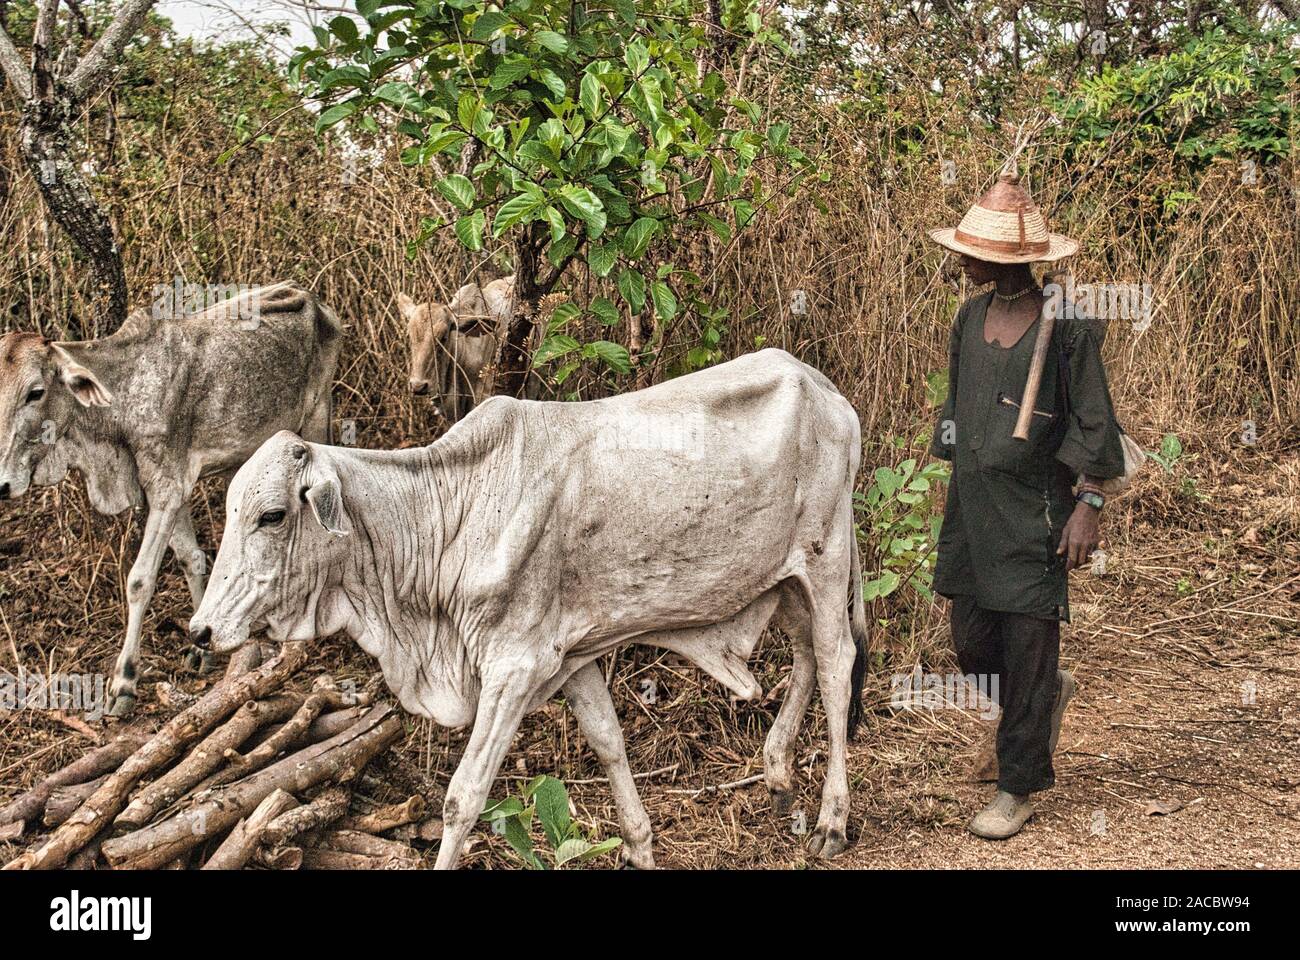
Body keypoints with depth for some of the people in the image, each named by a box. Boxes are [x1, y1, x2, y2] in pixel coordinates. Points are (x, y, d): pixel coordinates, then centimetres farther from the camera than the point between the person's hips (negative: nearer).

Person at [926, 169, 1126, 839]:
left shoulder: (1067, 325, -10)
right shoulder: (970, 318, 7)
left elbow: (1092, 423, -7)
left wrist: (1088, 506, -12)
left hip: (1034, 510, -6)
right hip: (971, 505, 6)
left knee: (1027, 644, 0)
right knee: (971, 640, 9)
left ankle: (1018, 788, 13)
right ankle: (1049, 692, 41)